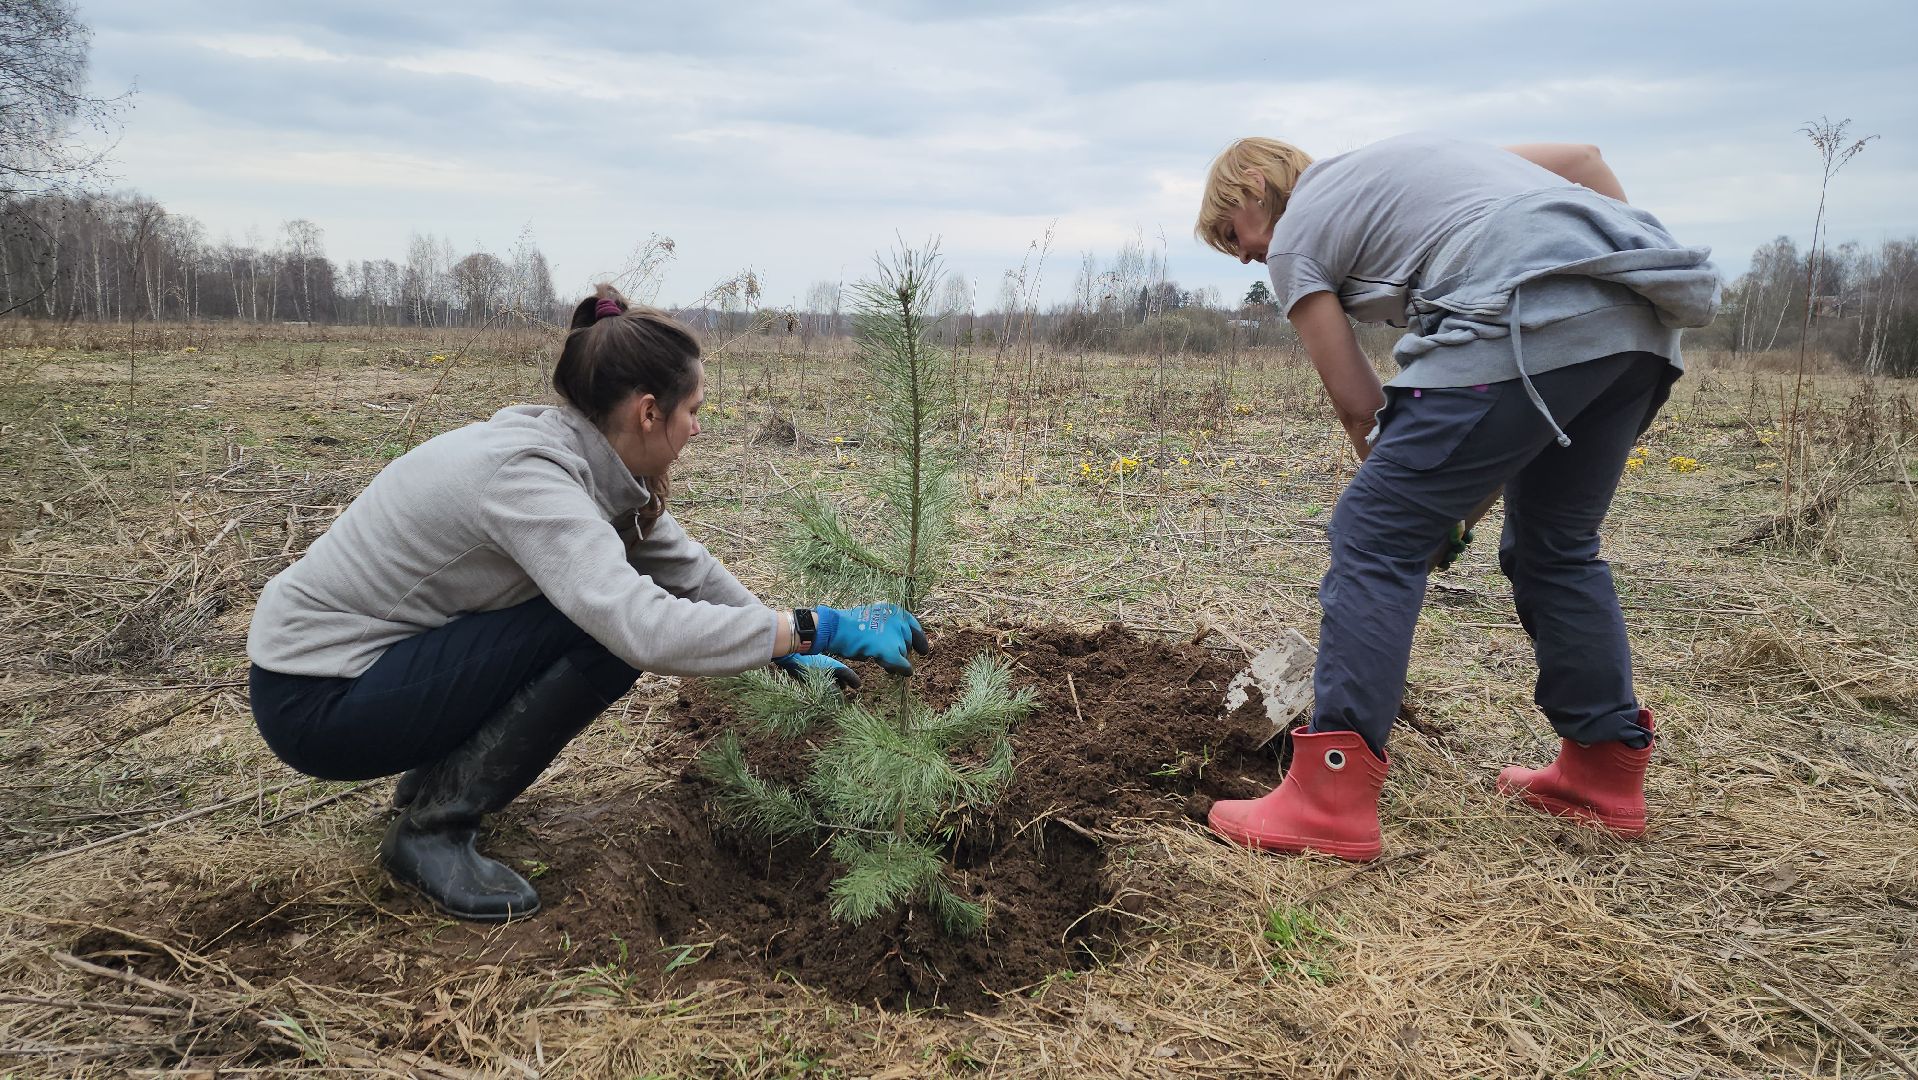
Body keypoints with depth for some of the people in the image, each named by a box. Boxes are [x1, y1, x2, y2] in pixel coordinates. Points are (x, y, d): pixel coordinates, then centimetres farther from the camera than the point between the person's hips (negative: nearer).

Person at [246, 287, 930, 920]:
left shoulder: (591, 465, -3)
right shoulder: (525, 478, -29)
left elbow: (687, 568, 8)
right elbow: (649, 630, -41)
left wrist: (787, 649, 7)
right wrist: (820, 628, -33)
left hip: (364, 651, 9)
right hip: (314, 704, -9)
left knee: (609, 611, 5)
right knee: (611, 635, -21)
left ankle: (441, 772, 14)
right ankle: (433, 826, -8)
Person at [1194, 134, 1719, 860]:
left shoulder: (1294, 237, 13)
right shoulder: (1403, 158, 34)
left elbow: (1359, 405, 11)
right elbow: (1582, 158, 29)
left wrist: (1430, 502, 23)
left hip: (1529, 323, -8)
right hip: (1640, 318, 8)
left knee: (1375, 535, -4)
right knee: (1558, 546, 21)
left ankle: (1330, 801, -6)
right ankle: (1607, 772, 29)